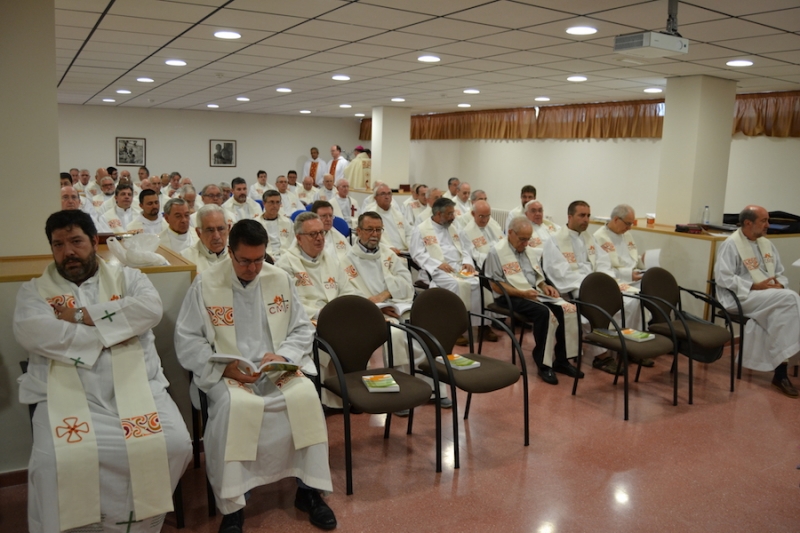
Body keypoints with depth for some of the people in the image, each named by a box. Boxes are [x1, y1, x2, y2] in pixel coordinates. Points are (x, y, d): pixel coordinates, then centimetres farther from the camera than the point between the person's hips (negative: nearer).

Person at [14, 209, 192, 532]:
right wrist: (107, 335, -9)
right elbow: (31, 334, -8)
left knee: (173, 445, -20)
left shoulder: (128, 278, 14)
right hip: (67, 395, 0)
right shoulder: (34, 291, 13)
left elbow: (151, 309, -7)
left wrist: (83, 315, -8)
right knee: (56, 462, -27)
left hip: (137, 387, 1)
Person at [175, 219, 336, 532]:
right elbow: (186, 340, -2)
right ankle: (233, 504, -20)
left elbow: (303, 330, 10)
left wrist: (283, 355, -11)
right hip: (224, 374, -2)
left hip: (276, 371, 3)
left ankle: (308, 489, -9)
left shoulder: (280, 280, 6)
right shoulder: (206, 284, -3)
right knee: (234, 405, -35)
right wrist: (225, 368, -16)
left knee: (306, 395, -27)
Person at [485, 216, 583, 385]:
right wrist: (522, 293, -20)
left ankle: (561, 360, -10)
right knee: (544, 312, -32)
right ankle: (543, 364, -21)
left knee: (566, 309, -18)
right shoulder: (497, 251, -5)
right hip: (511, 297, -7)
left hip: (535, 294, 7)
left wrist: (545, 286, 0)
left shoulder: (529, 251, 18)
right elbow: (495, 285, -11)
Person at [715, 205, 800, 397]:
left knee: (782, 313, -26)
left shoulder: (766, 243, 17)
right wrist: (755, 286, -19)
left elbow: (780, 273, 20)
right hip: (741, 297, -6)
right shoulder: (731, 244, -7)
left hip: (772, 298, 6)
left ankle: (780, 369, -18)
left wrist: (779, 285, -4)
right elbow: (723, 277, -15)